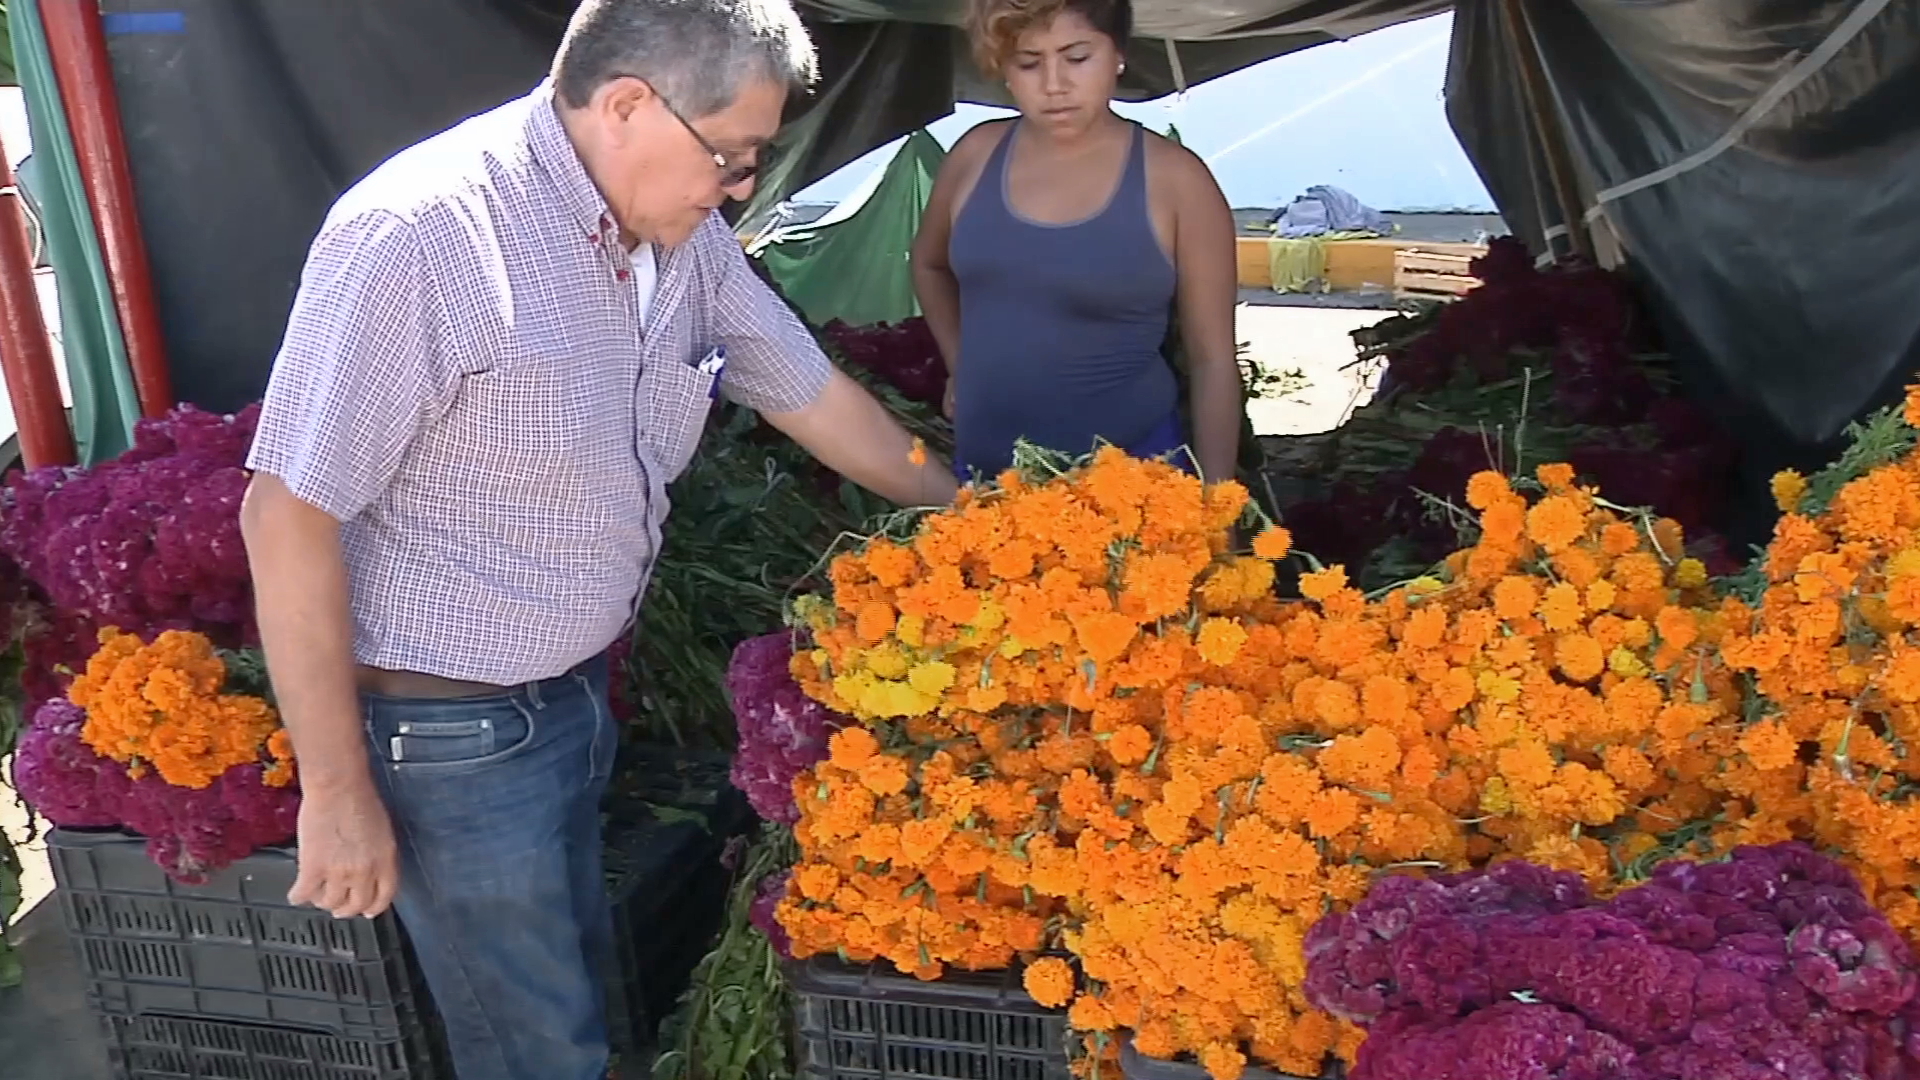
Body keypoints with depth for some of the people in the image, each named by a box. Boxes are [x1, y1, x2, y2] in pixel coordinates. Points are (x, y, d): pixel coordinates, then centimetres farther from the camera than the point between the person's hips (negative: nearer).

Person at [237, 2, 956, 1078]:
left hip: (581, 690, 7)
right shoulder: (419, 236, -25)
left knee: (589, 976, 23)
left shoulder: (686, 238, -2)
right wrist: (338, 790, -17)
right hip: (451, 731, -7)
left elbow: (816, 397, 11)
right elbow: (288, 516, -21)